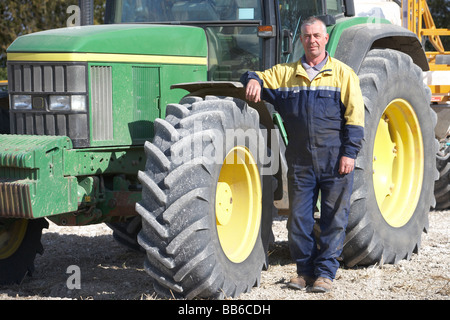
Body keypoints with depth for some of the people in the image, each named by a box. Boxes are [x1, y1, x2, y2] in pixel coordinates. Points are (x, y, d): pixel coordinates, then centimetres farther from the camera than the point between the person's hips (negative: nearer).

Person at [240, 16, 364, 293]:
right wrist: (253, 80, -7)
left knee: (333, 217, 0)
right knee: (299, 218, 4)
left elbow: (355, 116, 0)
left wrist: (350, 152, -8)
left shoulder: (342, 74, 4)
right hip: (301, 160, 3)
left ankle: (325, 272, 7)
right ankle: (306, 270, 15)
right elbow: (259, 78, 19)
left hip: (335, 159, -3)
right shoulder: (286, 73, 12)